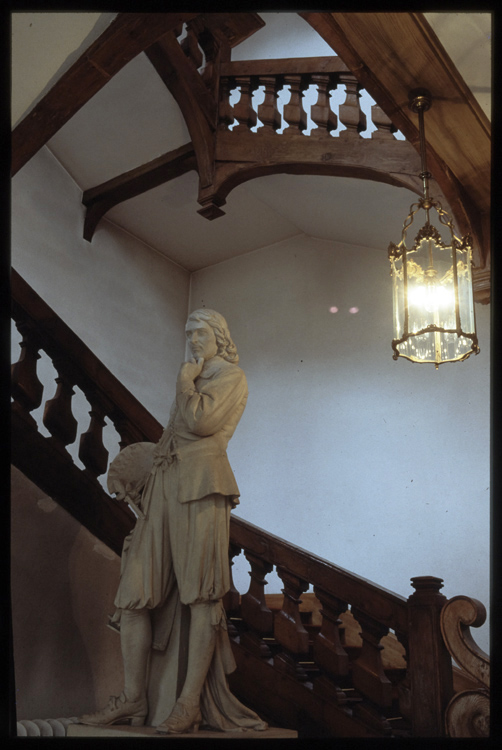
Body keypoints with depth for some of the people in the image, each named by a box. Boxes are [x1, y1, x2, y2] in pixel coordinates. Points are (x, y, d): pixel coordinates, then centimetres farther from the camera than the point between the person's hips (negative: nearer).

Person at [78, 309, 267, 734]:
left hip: (200, 484, -7)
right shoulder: (192, 380, 29)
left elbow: (199, 421, -12)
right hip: (164, 485, 8)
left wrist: (186, 379, 4)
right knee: (134, 592, -2)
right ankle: (134, 699, 3)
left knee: (199, 592, -9)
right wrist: (133, 480, 20)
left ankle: (190, 703, -8)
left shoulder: (231, 377, 6)